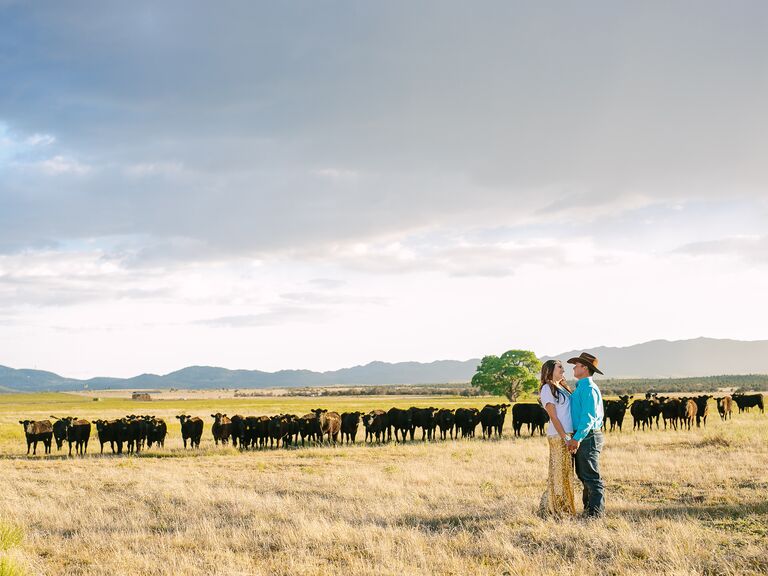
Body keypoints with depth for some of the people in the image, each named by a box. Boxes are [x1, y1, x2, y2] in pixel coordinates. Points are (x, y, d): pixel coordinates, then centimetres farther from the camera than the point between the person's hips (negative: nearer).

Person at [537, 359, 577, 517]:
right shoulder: (547, 388, -5)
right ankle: (553, 509, 0)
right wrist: (565, 437, -16)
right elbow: (553, 416, -11)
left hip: (568, 435, 8)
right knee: (559, 472, -5)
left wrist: (572, 437, 9)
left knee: (567, 473, 10)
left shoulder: (562, 388, 20)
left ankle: (565, 508, 15)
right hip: (558, 435, -8)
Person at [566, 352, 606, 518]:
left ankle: (596, 511, -4)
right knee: (583, 475, 14)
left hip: (588, 437, -10)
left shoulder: (589, 389, -15)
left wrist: (577, 438, -27)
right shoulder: (580, 388, 17)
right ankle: (588, 508, 20)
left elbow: (588, 417, -22)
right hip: (581, 437, 10)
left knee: (591, 476, -7)